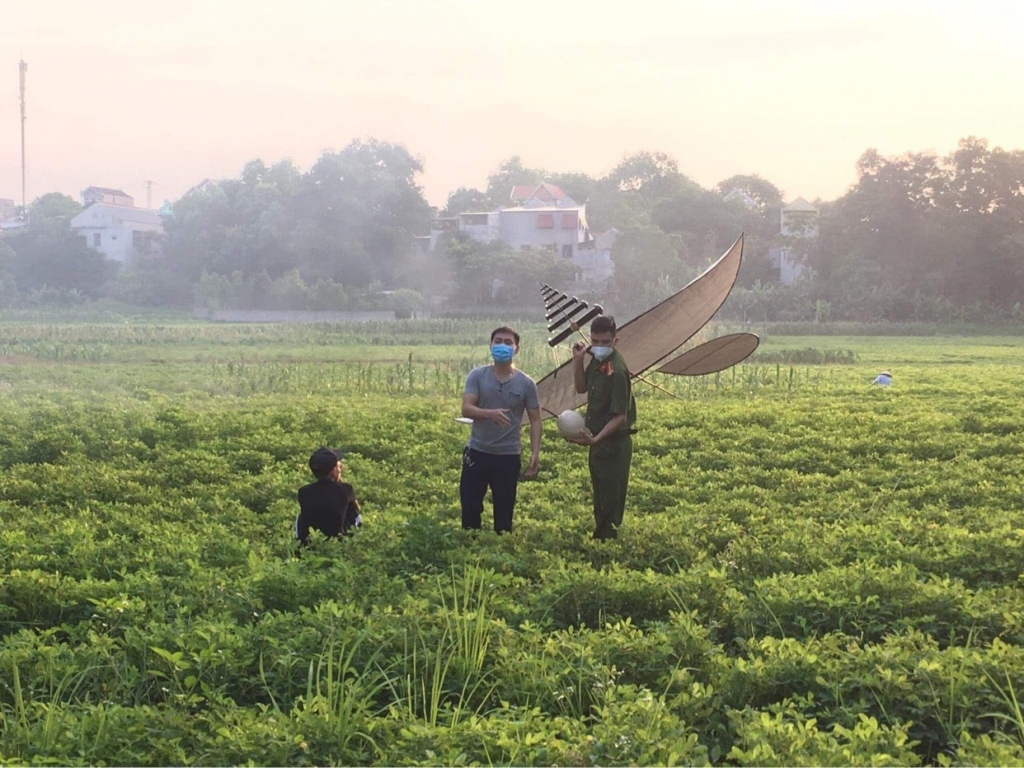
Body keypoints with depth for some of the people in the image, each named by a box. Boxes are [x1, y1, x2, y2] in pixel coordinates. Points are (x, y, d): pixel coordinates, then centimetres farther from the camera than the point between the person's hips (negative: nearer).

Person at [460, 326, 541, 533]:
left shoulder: (525, 384, -2)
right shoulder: (477, 376, -3)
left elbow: (535, 420, 3)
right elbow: (466, 409, -13)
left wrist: (535, 454, -8)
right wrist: (489, 413, -33)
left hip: (508, 456, 0)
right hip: (477, 452, 0)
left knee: (504, 512, 6)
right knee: (469, 506, 4)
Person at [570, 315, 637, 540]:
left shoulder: (617, 371, -25)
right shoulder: (597, 361, 2)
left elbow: (620, 417, -24)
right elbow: (581, 388, 16)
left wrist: (595, 439, -34)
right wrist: (578, 360, 1)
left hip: (614, 444, -9)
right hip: (598, 440, 9)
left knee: (609, 500, -2)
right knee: (600, 498, 20)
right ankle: (600, 536, 32)